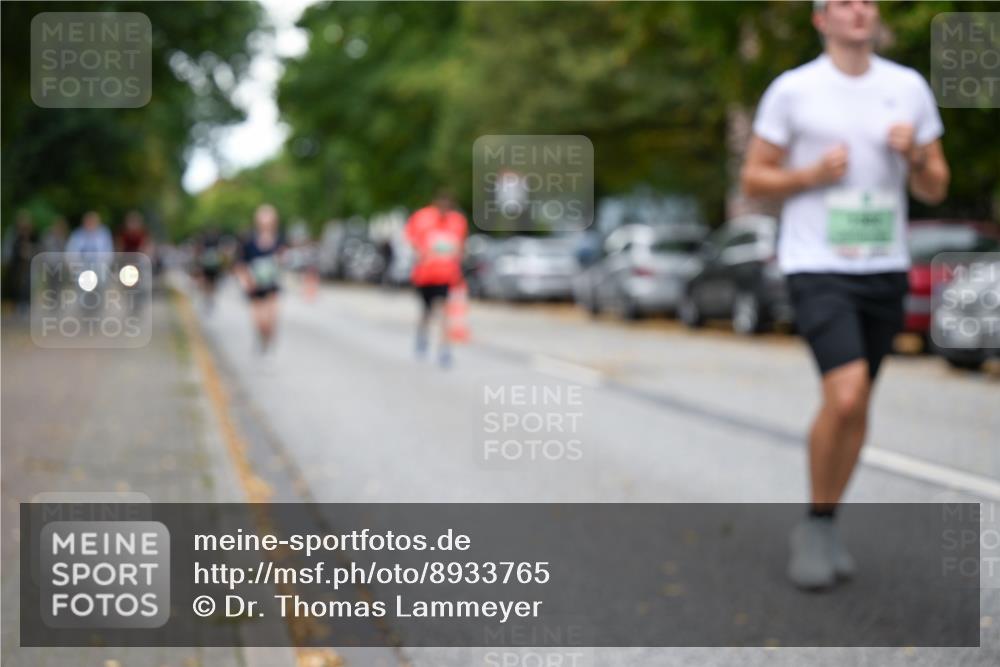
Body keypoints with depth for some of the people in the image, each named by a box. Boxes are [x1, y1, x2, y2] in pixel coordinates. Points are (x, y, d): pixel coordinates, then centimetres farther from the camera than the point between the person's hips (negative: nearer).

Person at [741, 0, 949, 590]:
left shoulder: (910, 88, 7)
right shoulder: (792, 90, -2)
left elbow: (934, 190, 11)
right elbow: (755, 179, 3)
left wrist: (914, 155, -10)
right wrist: (813, 174, -14)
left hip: (886, 270, 4)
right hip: (818, 269, -4)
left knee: (858, 407, 10)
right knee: (845, 397, -19)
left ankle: (825, 528, 26)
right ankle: (816, 525, 1)